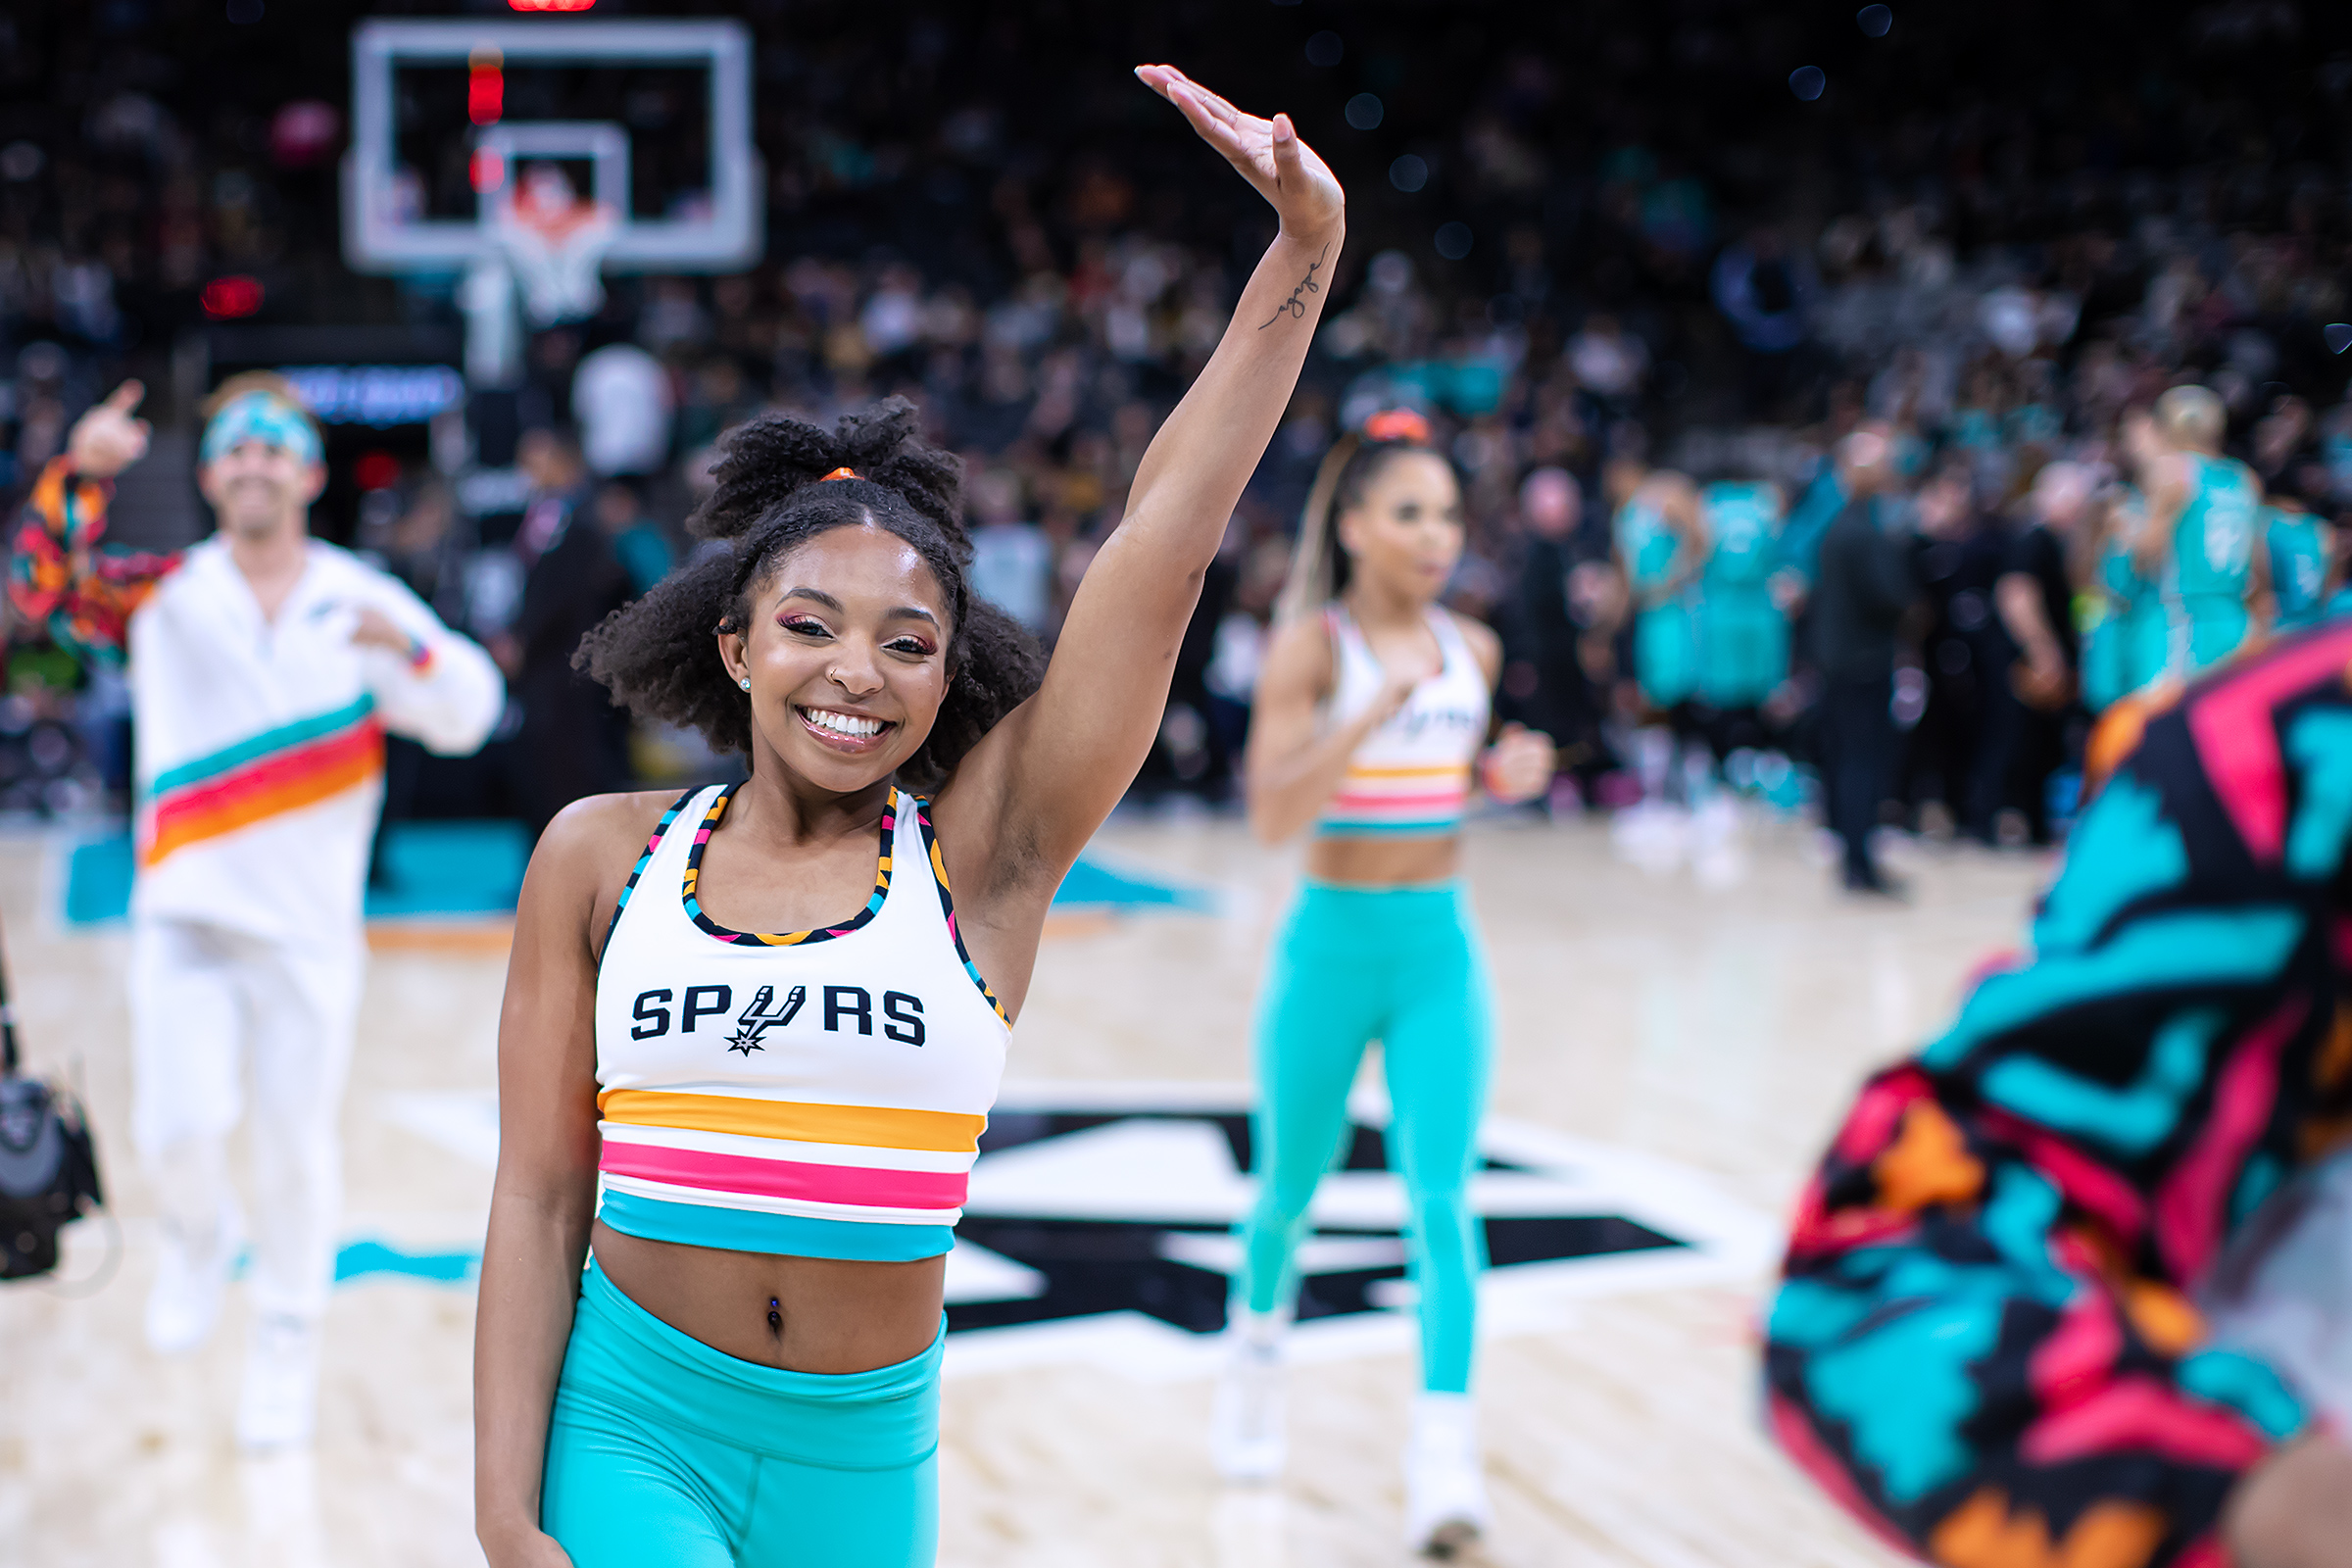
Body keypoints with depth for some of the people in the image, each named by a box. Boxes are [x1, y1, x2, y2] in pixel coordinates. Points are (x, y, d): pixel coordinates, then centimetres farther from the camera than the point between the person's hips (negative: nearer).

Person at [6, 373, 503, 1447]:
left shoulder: (362, 600, 4)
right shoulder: (164, 593, 4)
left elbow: (466, 718, -4)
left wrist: (408, 649, -25)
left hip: (309, 926, 0)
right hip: (184, 914, 0)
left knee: (297, 1145, 6)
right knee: (179, 1129, -13)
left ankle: (286, 1336, 27)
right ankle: (199, 1239, 22)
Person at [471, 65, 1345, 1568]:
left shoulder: (979, 857, -3)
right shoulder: (605, 855, -1)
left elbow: (1164, 542, -10)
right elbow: (540, 1193, 0)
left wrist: (1305, 249, -14)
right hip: (627, 1428, -1)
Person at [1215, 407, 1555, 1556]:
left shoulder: (1472, 650, 4)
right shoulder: (1312, 646, -11)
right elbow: (1271, 814, -21)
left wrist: (1504, 774, -1)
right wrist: (1377, 710, -30)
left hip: (1441, 945, 3)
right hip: (1334, 942, -3)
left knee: (1444, 1192, -9)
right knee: (1291, 1184, 13)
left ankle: (1444, 1447, -12)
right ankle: (1257, 1351, 43)